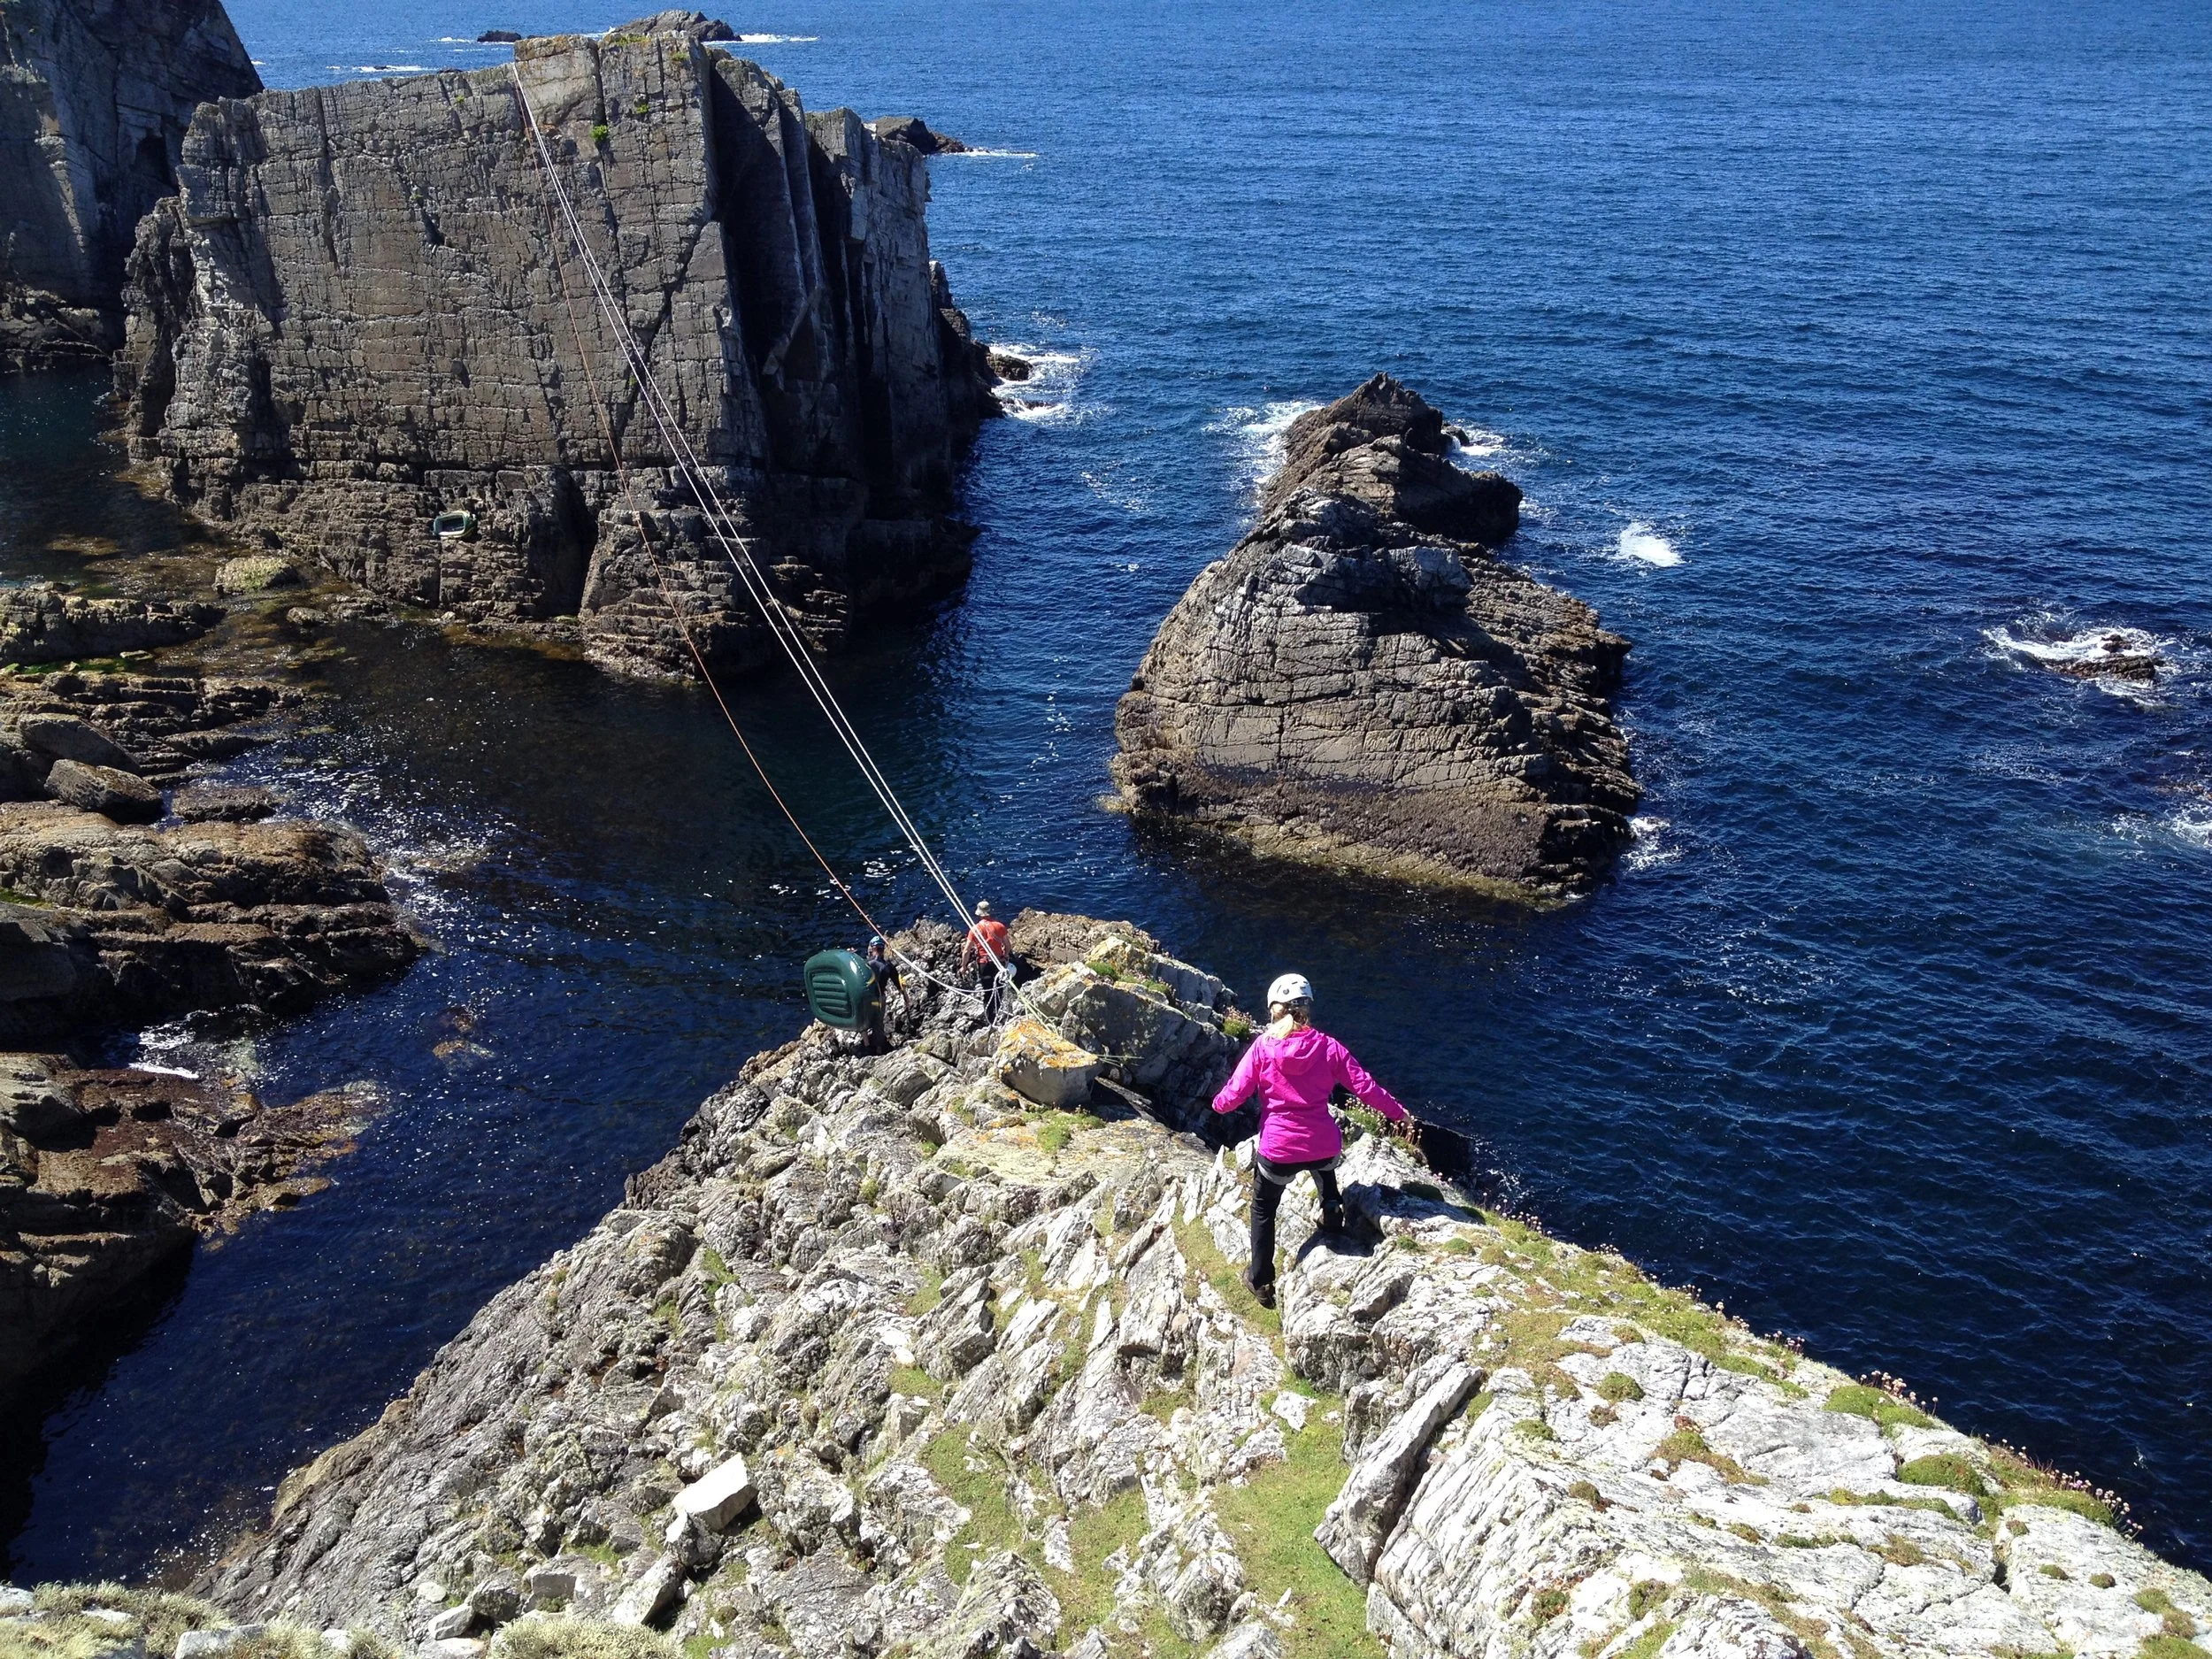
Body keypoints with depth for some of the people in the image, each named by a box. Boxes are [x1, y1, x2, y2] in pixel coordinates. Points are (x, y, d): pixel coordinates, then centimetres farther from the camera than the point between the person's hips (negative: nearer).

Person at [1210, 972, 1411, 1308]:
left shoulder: (1262, 1047, -10)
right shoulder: (1327, 1047, -6)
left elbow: (1235, 1092, -7)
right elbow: (1365, 1086, -3)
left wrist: (1219, 1103, 16)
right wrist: (1398, 1113, 13)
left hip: (1278, 1151, -2)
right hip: (1325, 1146, 2)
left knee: (1263, 1208, 23)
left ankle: (1261, 1281, 28)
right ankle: (1332, 1208, 29)